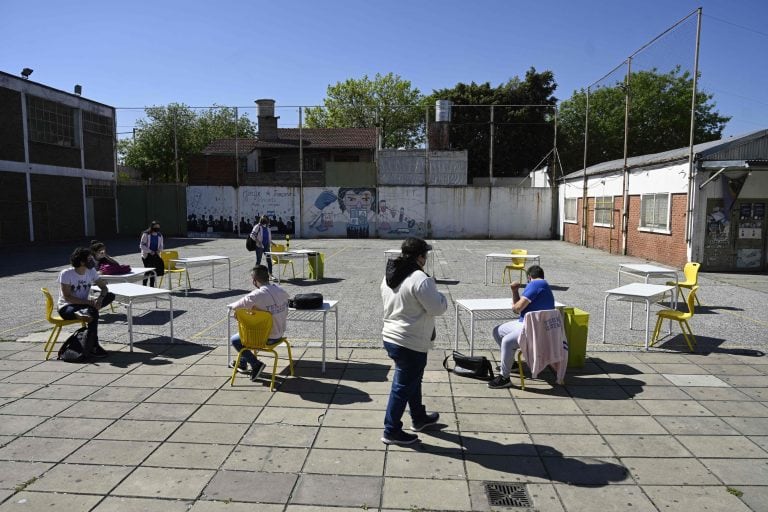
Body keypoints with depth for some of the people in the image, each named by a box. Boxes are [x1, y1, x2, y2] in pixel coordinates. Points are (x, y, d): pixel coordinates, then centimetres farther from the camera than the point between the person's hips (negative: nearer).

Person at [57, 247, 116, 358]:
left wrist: (100, 299, -23)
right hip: (66, 307, -5)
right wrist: (88, 302, -29)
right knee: (93, 312, -35)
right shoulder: (66, 274, -16)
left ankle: (83, 313, -24)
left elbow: (104, 288, -1)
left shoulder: (91, 271, -1)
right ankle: (93, 347, -26)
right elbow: (67, 297, -21)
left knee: (111, 295, -17)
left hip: (84, 304, 5)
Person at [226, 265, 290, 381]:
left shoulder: (257, 295, -24)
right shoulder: (281, 291, -5)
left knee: (234, 340, 13)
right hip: (280, 334, 7)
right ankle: (242, 363, 42)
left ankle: (256, 364, 7)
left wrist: (231, 305, 9)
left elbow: (234, 307, -17)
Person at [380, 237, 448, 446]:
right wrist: (435, 292, 1)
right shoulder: (420, 279, -22)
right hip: (410, 344, -9)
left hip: (390, 337, 9)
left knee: (412, 380, 26)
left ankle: (419, 418, 42)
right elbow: (437, 308, -19)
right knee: (402, 387, 5)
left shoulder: (389, 276, 6)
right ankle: (391, 432, 18)